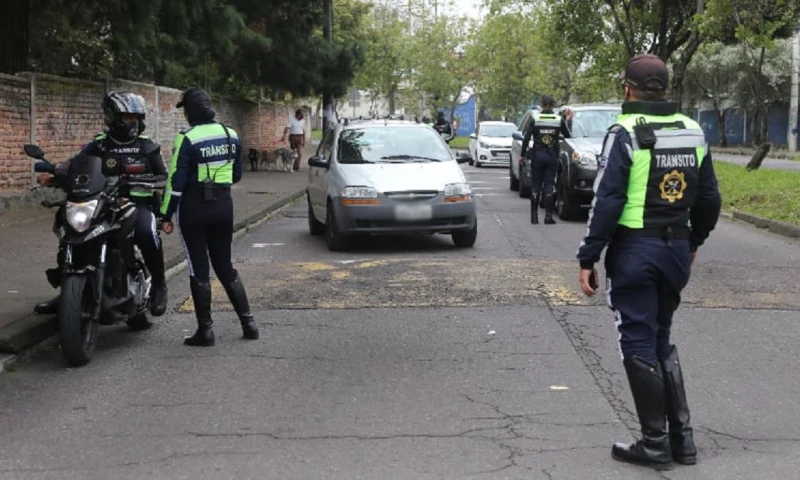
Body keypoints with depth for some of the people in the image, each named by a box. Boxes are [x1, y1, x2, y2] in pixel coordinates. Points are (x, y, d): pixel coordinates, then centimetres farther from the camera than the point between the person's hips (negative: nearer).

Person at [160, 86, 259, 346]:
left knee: (199, 269, 4)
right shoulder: (230, 135, 3)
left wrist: (166, 215, -7)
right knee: (225, 266, 16)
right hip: (223, 205, 5)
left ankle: (205, 330, 6)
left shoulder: (187, 139, -14)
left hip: (194, 208, -5)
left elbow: (177, 180, -14)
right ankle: (248, 322, 12)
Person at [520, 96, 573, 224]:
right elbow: (568, 136, 10)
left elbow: (526, 138, -6)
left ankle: (534, 215, 6)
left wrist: (523, 154, 1)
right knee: (550, 185, 3)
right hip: (552, 157, 0)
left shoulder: (534, 119, -3)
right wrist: (568, 121, 20)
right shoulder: (559, 120, -1)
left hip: (537, 156, 0)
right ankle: (548, 216, -1)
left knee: (535, 185, 7)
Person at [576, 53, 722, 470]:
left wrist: (588, 258, -12)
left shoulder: (626, 132, -12)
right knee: (661, 341, 18)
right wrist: (693, 243, 26)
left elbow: (607, 201, -17)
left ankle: (655, 443, 8)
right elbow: (709, 199, 12)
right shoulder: (693, 132, 7)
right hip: (676, 248, 6)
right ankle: (681, 438, 18)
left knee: (639, 346, 3)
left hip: (635, 249, -6)